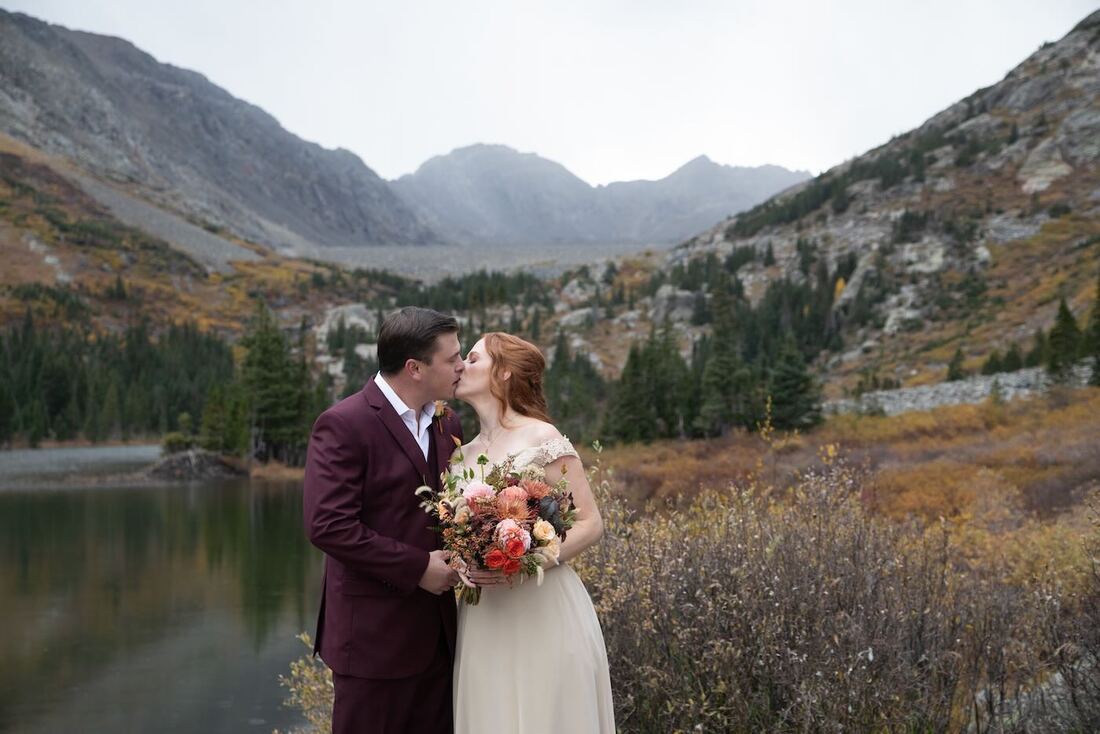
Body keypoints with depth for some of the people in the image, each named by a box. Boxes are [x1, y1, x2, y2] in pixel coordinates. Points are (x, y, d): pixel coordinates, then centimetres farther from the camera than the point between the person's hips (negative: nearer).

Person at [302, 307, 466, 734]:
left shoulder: (446, 425, 10)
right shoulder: (344, 425, -13)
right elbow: (327, 525, -20)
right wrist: (416, 567, -17)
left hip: (437, 632, 7)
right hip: (375, 635, -7)